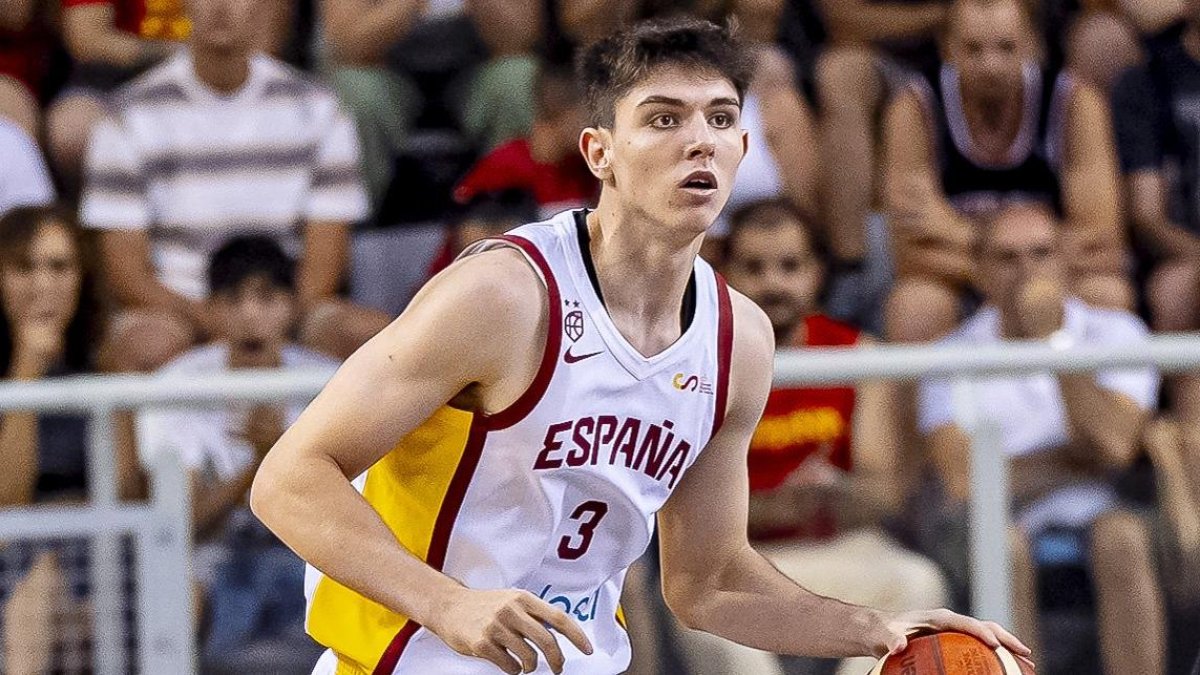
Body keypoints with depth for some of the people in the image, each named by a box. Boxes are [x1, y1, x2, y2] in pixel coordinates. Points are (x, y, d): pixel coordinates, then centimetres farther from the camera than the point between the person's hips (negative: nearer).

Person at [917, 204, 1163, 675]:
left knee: (1123, 538, -33)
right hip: (1001, 519, 0)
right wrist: (1074, 458, -4)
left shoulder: (1114, 332, 6)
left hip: (1095, 515, 1)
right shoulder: (956, 354, 4)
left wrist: (1055, 339, -11)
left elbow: (1113, 445, -11)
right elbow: (964, 481, -10)